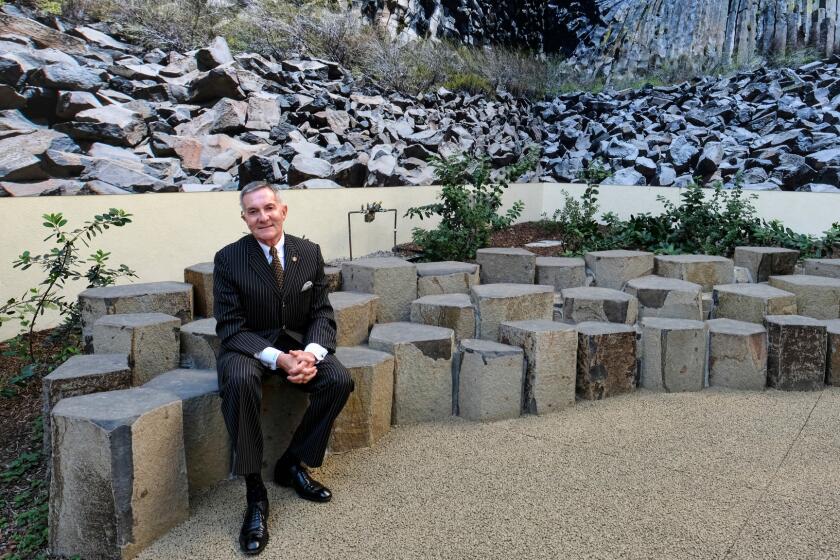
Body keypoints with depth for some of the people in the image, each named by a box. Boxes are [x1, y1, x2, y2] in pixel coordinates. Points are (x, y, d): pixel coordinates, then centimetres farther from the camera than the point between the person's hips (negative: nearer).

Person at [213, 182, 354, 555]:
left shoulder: (310, 252, -1)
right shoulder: (228, 259, -10)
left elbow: (322, 313, 0)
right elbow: (231, 327, -13)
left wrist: (311, 353, -22)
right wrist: (277, 358, -28)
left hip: (299, 344, 3)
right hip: (248, 346, -3)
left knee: (340, 380, -23)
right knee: (240, 381, -36)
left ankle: (292, 464, -1)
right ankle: (255, 492, -23)